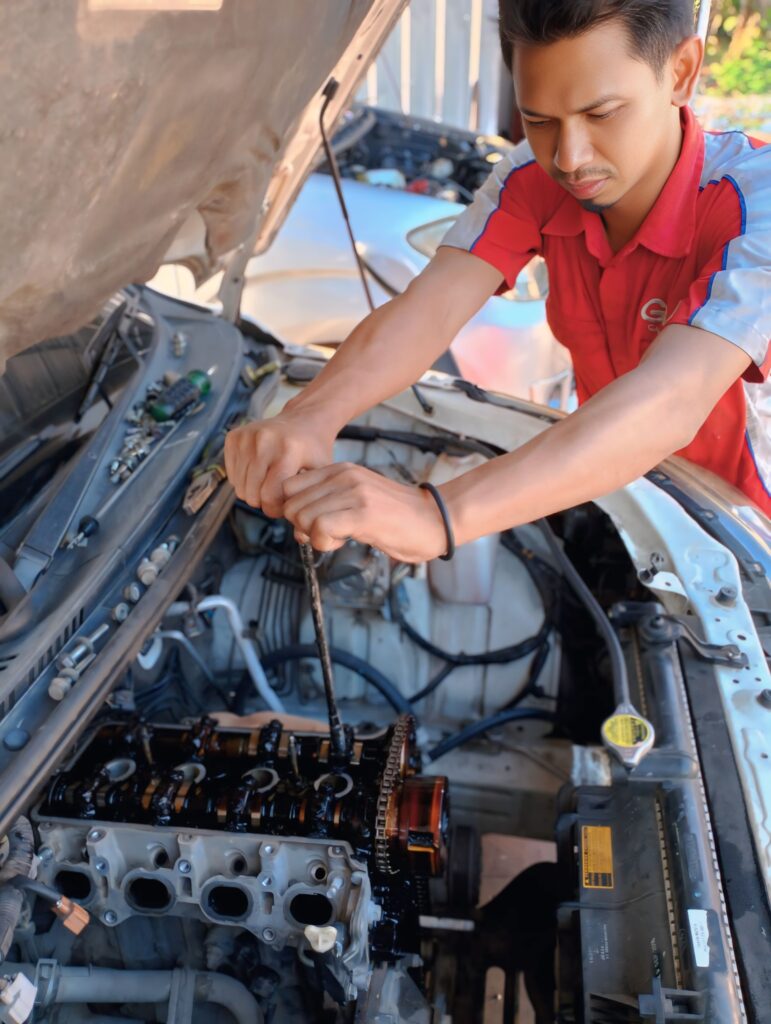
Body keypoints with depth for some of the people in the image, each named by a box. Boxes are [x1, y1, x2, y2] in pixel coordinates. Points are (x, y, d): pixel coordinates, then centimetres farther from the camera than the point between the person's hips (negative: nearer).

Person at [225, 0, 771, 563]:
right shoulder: (534, 180, -11)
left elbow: (670, 403, -43)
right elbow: (429, 307, -26)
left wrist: (439, 516, -57)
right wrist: (310, 417, -48)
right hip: (614, 489, 4)